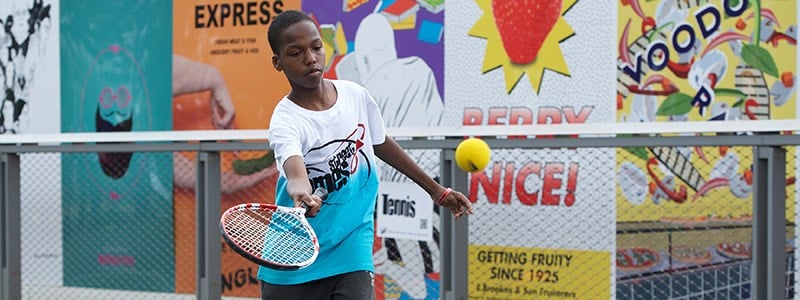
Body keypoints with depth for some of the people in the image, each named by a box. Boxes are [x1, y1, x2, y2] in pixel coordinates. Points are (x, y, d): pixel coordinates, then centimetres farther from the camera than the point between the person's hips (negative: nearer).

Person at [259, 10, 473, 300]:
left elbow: (382, 144, 17)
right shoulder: (286, 121, -17)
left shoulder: (355, 95, -1)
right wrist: (301, 191, -62)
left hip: (351, 256, 3)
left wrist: (436, 190, 23)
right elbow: (294, 168, -38)